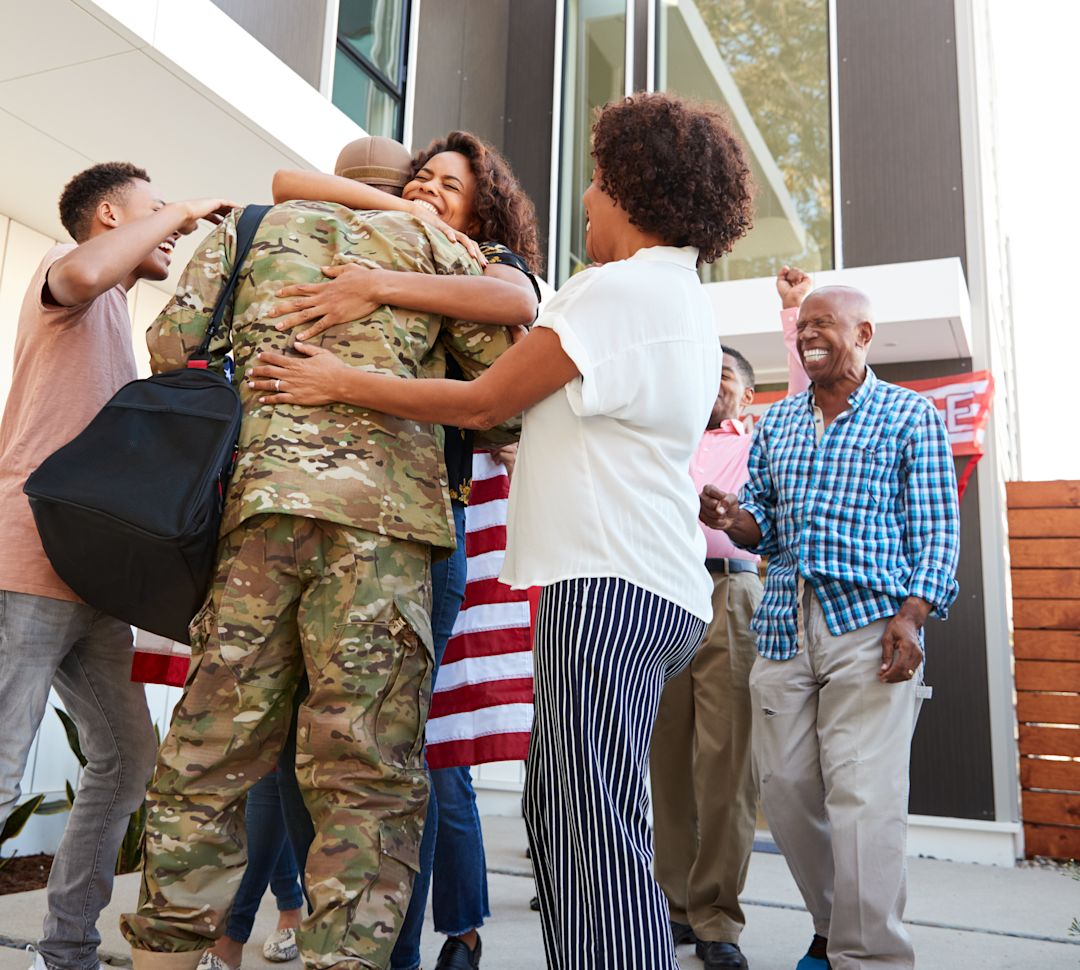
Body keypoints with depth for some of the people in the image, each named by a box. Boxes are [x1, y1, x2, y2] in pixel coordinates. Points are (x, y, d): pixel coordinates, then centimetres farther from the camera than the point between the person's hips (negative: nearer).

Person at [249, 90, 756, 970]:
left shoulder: (620, 286, -6)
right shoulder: (685, 297, 24)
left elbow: (482, 404, -6)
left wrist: (340, 383, 3)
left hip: (614, 583, -10)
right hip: (653, 583, 10)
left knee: (598, 832, -9)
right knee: (561, 815, 13)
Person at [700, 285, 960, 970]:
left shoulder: (911, 416, 6)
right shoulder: (775, 424, 18)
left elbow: (938, 531, 0)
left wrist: (909, 618, -14)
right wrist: (732, 518, -4)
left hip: (871, 625, -5)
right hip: (783, 625, 5)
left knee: (863, 799, -9)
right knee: (787, 791, 7)